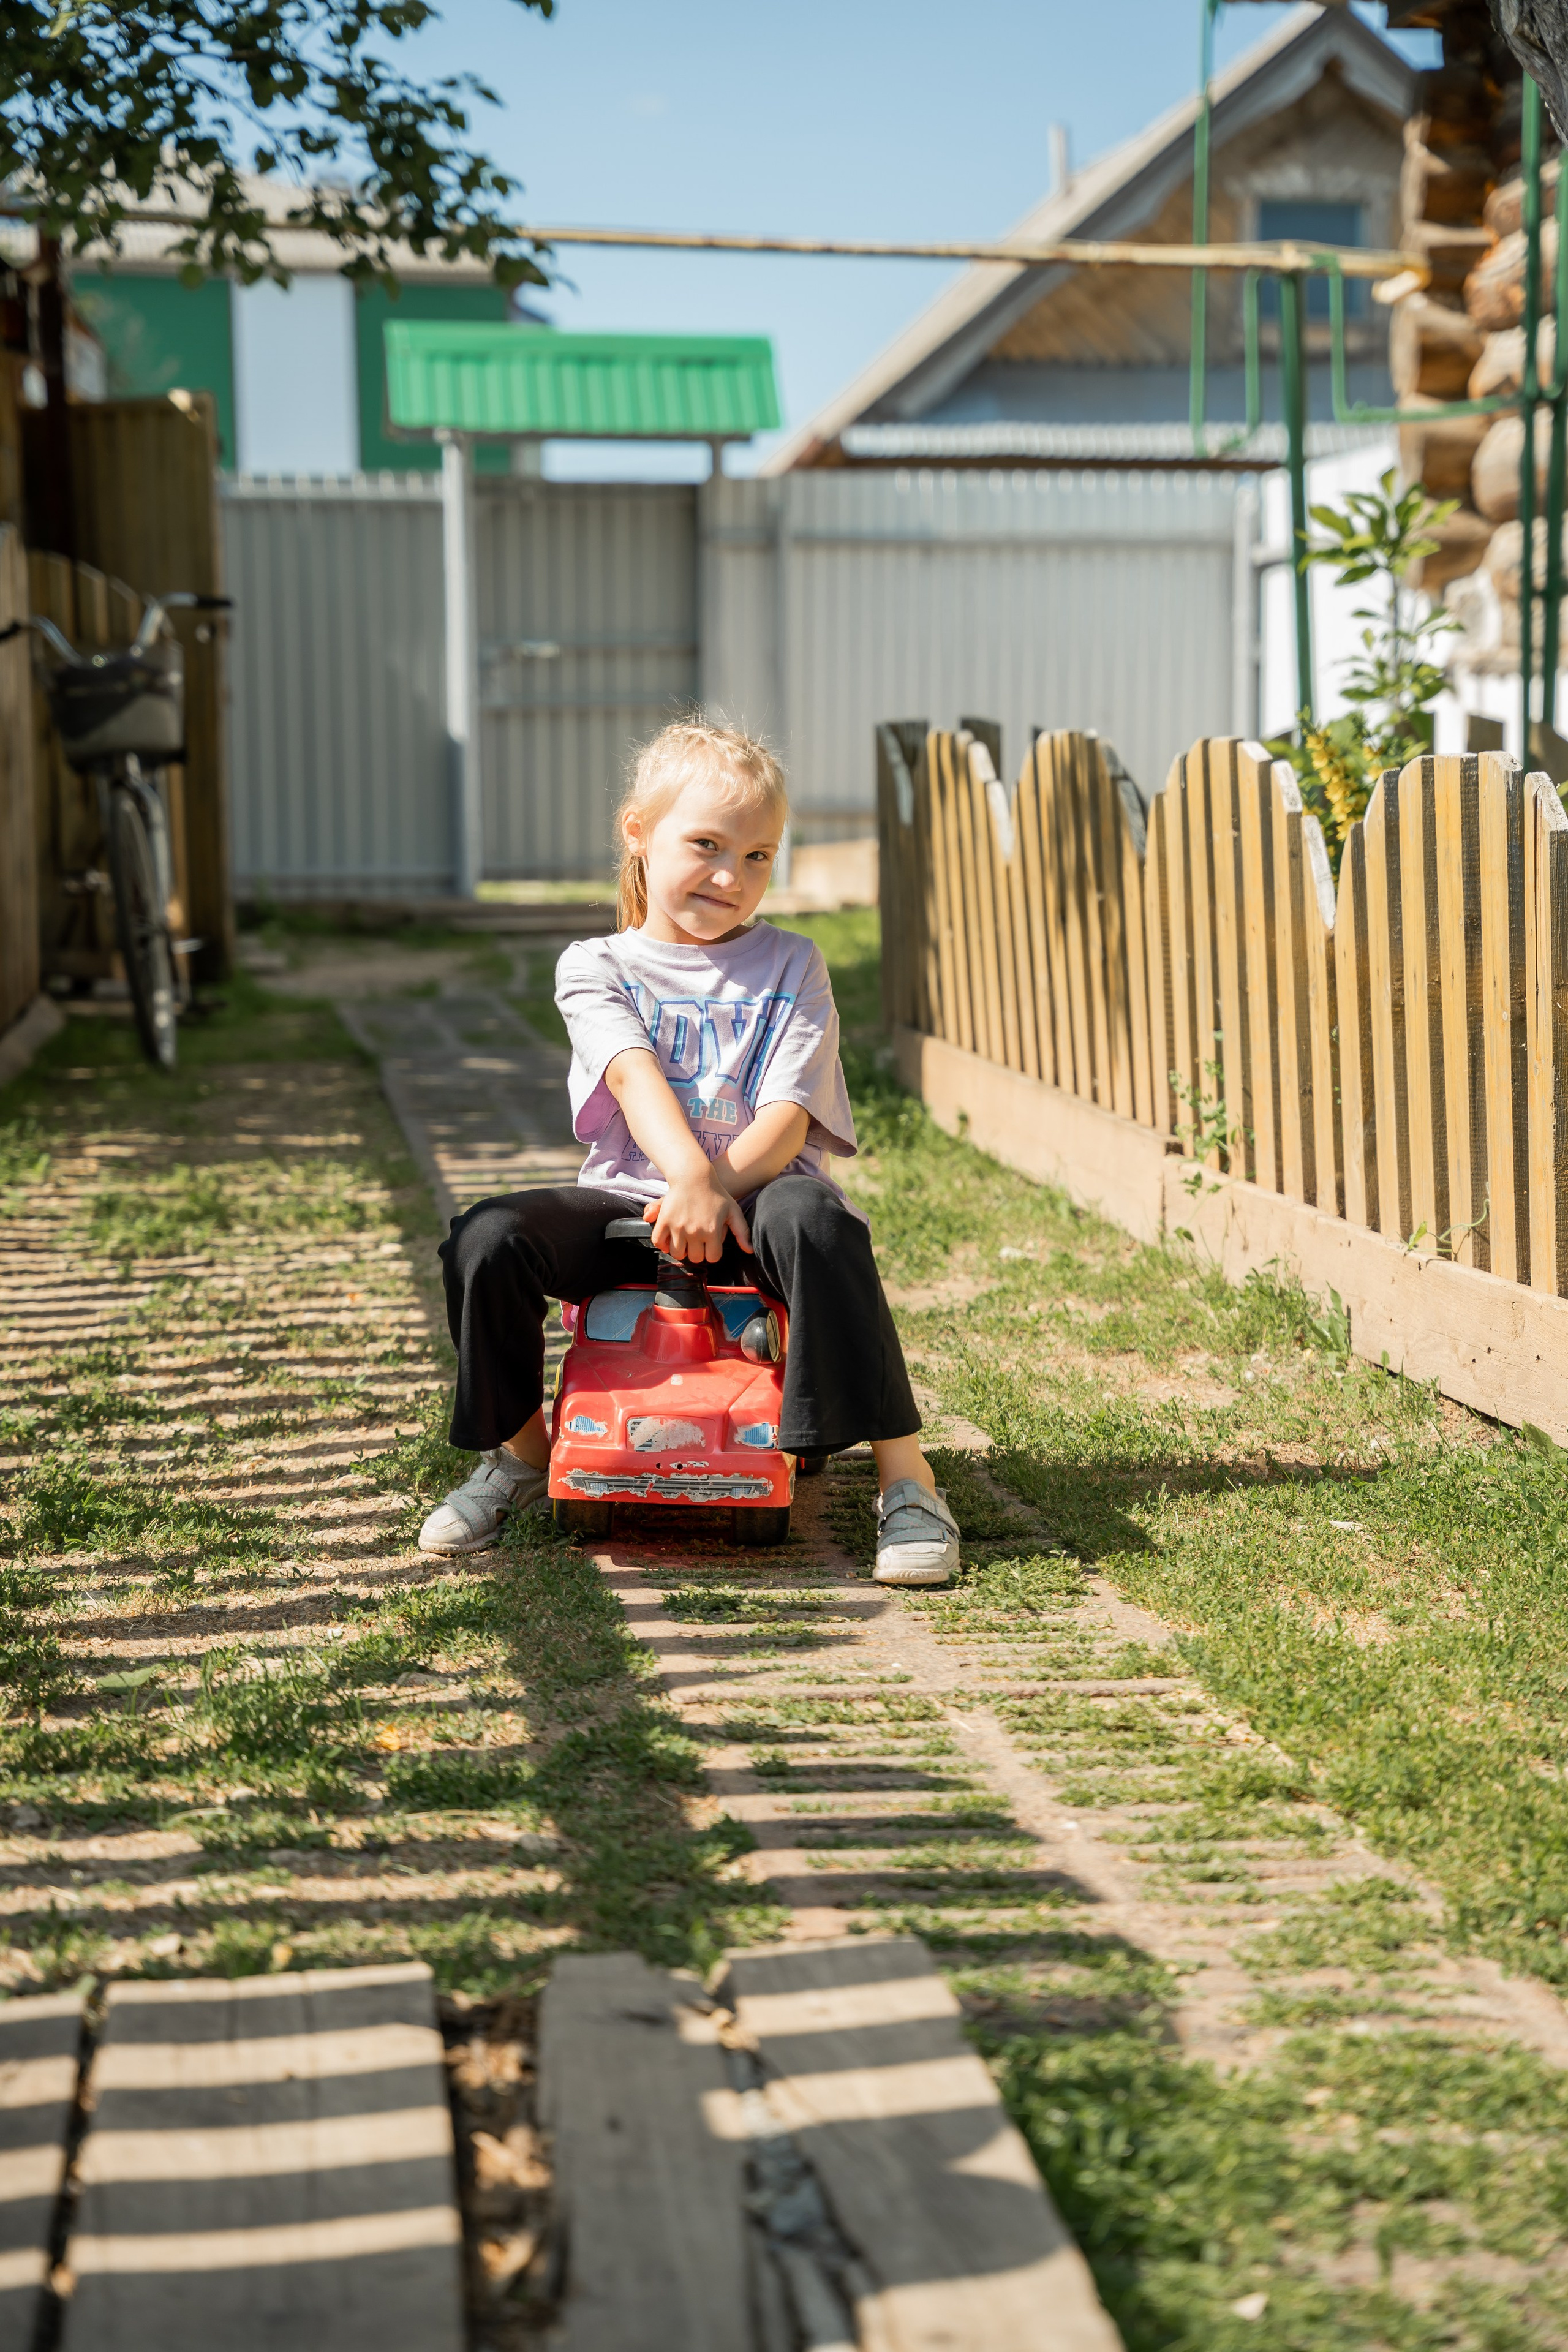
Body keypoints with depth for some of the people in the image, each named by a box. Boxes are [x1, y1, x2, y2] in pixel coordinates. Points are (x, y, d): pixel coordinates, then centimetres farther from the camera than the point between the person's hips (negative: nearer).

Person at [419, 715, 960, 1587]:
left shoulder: (791, 967, 7)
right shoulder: (596, 968, 7)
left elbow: (786, 1119, -7)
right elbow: (635, 1076, -14)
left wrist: (721, 1188, -28)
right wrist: (691, 1179, -33)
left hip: (755, 1194, -2)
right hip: (631, 1202, 2)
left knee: (813, 1218, -37)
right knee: (487, 1238, -23)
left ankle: (906, 1478, -30)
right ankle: (521, 1450, 4)